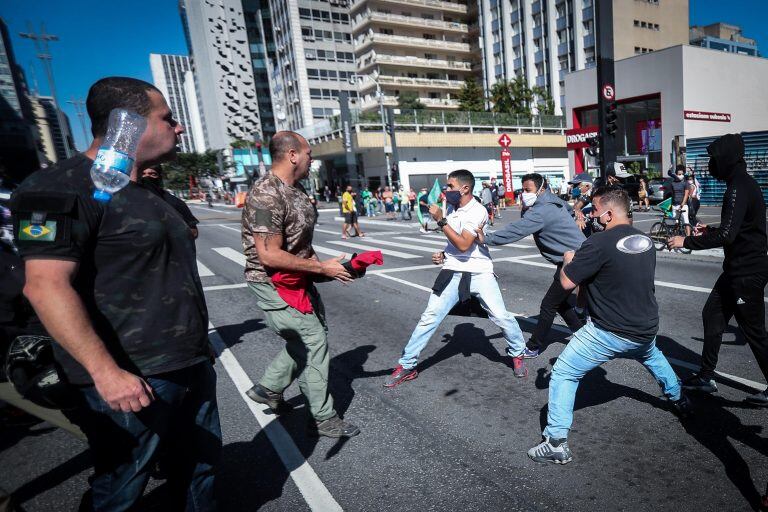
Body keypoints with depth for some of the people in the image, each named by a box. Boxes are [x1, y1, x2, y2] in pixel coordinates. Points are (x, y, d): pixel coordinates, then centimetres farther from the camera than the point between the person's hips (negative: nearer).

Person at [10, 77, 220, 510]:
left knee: (199, 473, 20)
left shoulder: (144, 193, 14)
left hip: (193, 368, 8)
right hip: (132, 382, -8)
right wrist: (105, 372, -26)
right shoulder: (63, 188, -14)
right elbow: (47, 286, -22)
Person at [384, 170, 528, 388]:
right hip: (453, 273, 5)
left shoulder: (477, 211, -13)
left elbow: (463, 245, -24)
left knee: (501, 316, -6)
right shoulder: (453, 209, 9)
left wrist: (440, 220, -20)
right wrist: (444, 255, 7)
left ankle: (518, 354, 25)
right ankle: (407, 365, 8)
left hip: (479, 273, -5)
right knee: (429, 317, -1)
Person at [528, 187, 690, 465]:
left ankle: (557, 442, 0)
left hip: (608, 334, -8)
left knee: (563, 374, 1)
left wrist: (568, 260, 3)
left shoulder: (599, 243, -21)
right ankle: (679, 400, 58)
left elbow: (567, 282, -18)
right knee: (652, 356, 41)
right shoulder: (645, 240, 4)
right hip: (646, 329, 8)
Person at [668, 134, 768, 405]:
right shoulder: (744, 184, 11)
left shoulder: (739, 189, -20)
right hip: (739, 268, 10)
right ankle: (706, 377, 22)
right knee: (713, 314, 13)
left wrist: (687, 242, -20)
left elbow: (726, 235, -27)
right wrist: (708, 230, 21)